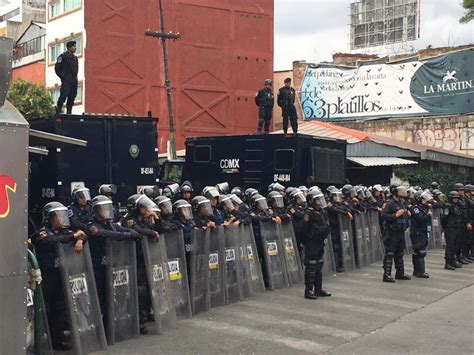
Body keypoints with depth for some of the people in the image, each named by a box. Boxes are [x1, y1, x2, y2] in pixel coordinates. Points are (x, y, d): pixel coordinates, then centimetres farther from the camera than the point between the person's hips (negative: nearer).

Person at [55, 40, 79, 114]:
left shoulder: (75, 58, 19)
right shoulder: (63, 56, -2)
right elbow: (57, 68, -5)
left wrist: (75, 77, 13)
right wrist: (62, 76, -8)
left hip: (74, 81, 7)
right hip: (66, 80, -7)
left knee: (72, 97, 5)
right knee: (63, 95, -15)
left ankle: (69, 112, 10)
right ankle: (58, 111, -12)